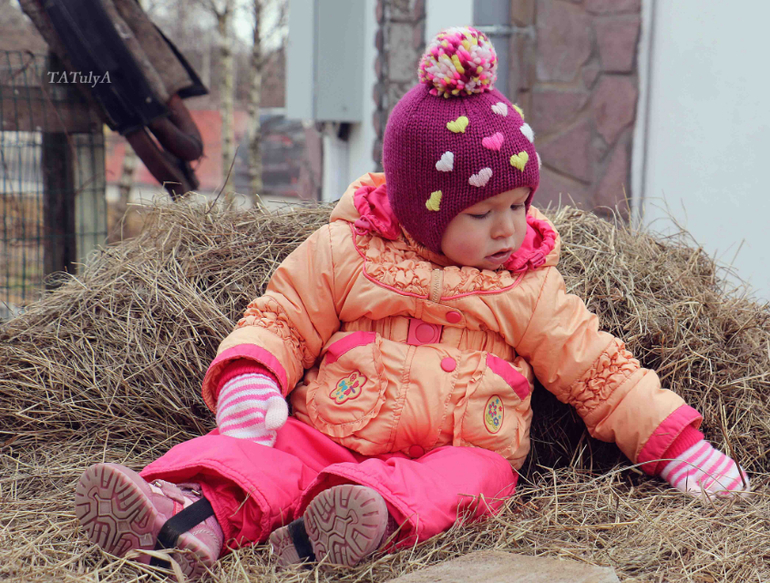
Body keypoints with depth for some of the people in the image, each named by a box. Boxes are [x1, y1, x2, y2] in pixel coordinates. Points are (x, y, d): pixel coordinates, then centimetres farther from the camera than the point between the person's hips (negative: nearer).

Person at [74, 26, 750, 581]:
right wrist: (248, 378, -12)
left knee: (470, 478, -35)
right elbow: (280, 318, 10)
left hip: (461, 449, 0)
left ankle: (379, 519, -63)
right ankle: (197, 515, -55)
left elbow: (602, 374, 16)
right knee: (271, 452, -29)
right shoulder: (344, 254, 9)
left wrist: (680, 446, 10)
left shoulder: (529, 289, 13)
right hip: (335, 432, 1)